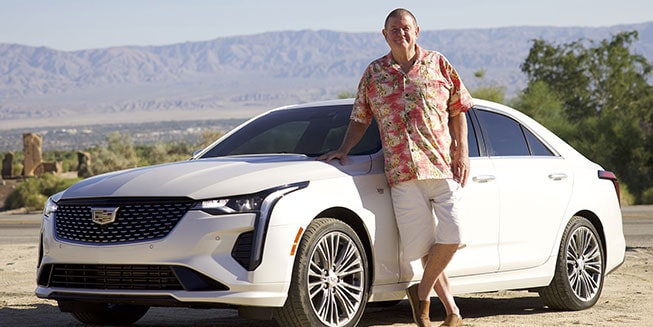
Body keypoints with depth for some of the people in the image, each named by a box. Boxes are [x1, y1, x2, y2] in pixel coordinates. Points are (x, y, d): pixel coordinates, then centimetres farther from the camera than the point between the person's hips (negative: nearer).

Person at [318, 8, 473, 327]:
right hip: (402, 173, 1)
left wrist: (462, 153, 2)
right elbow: (360, 118, 19)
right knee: (421, 244, -2)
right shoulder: (373, 73, 12)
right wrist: (344, 150, 6)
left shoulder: (438, 64, 9)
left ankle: (422, 292, 6)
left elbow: (457, 111, 10)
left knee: (451, 234, -14)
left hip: (442, 165, -1)